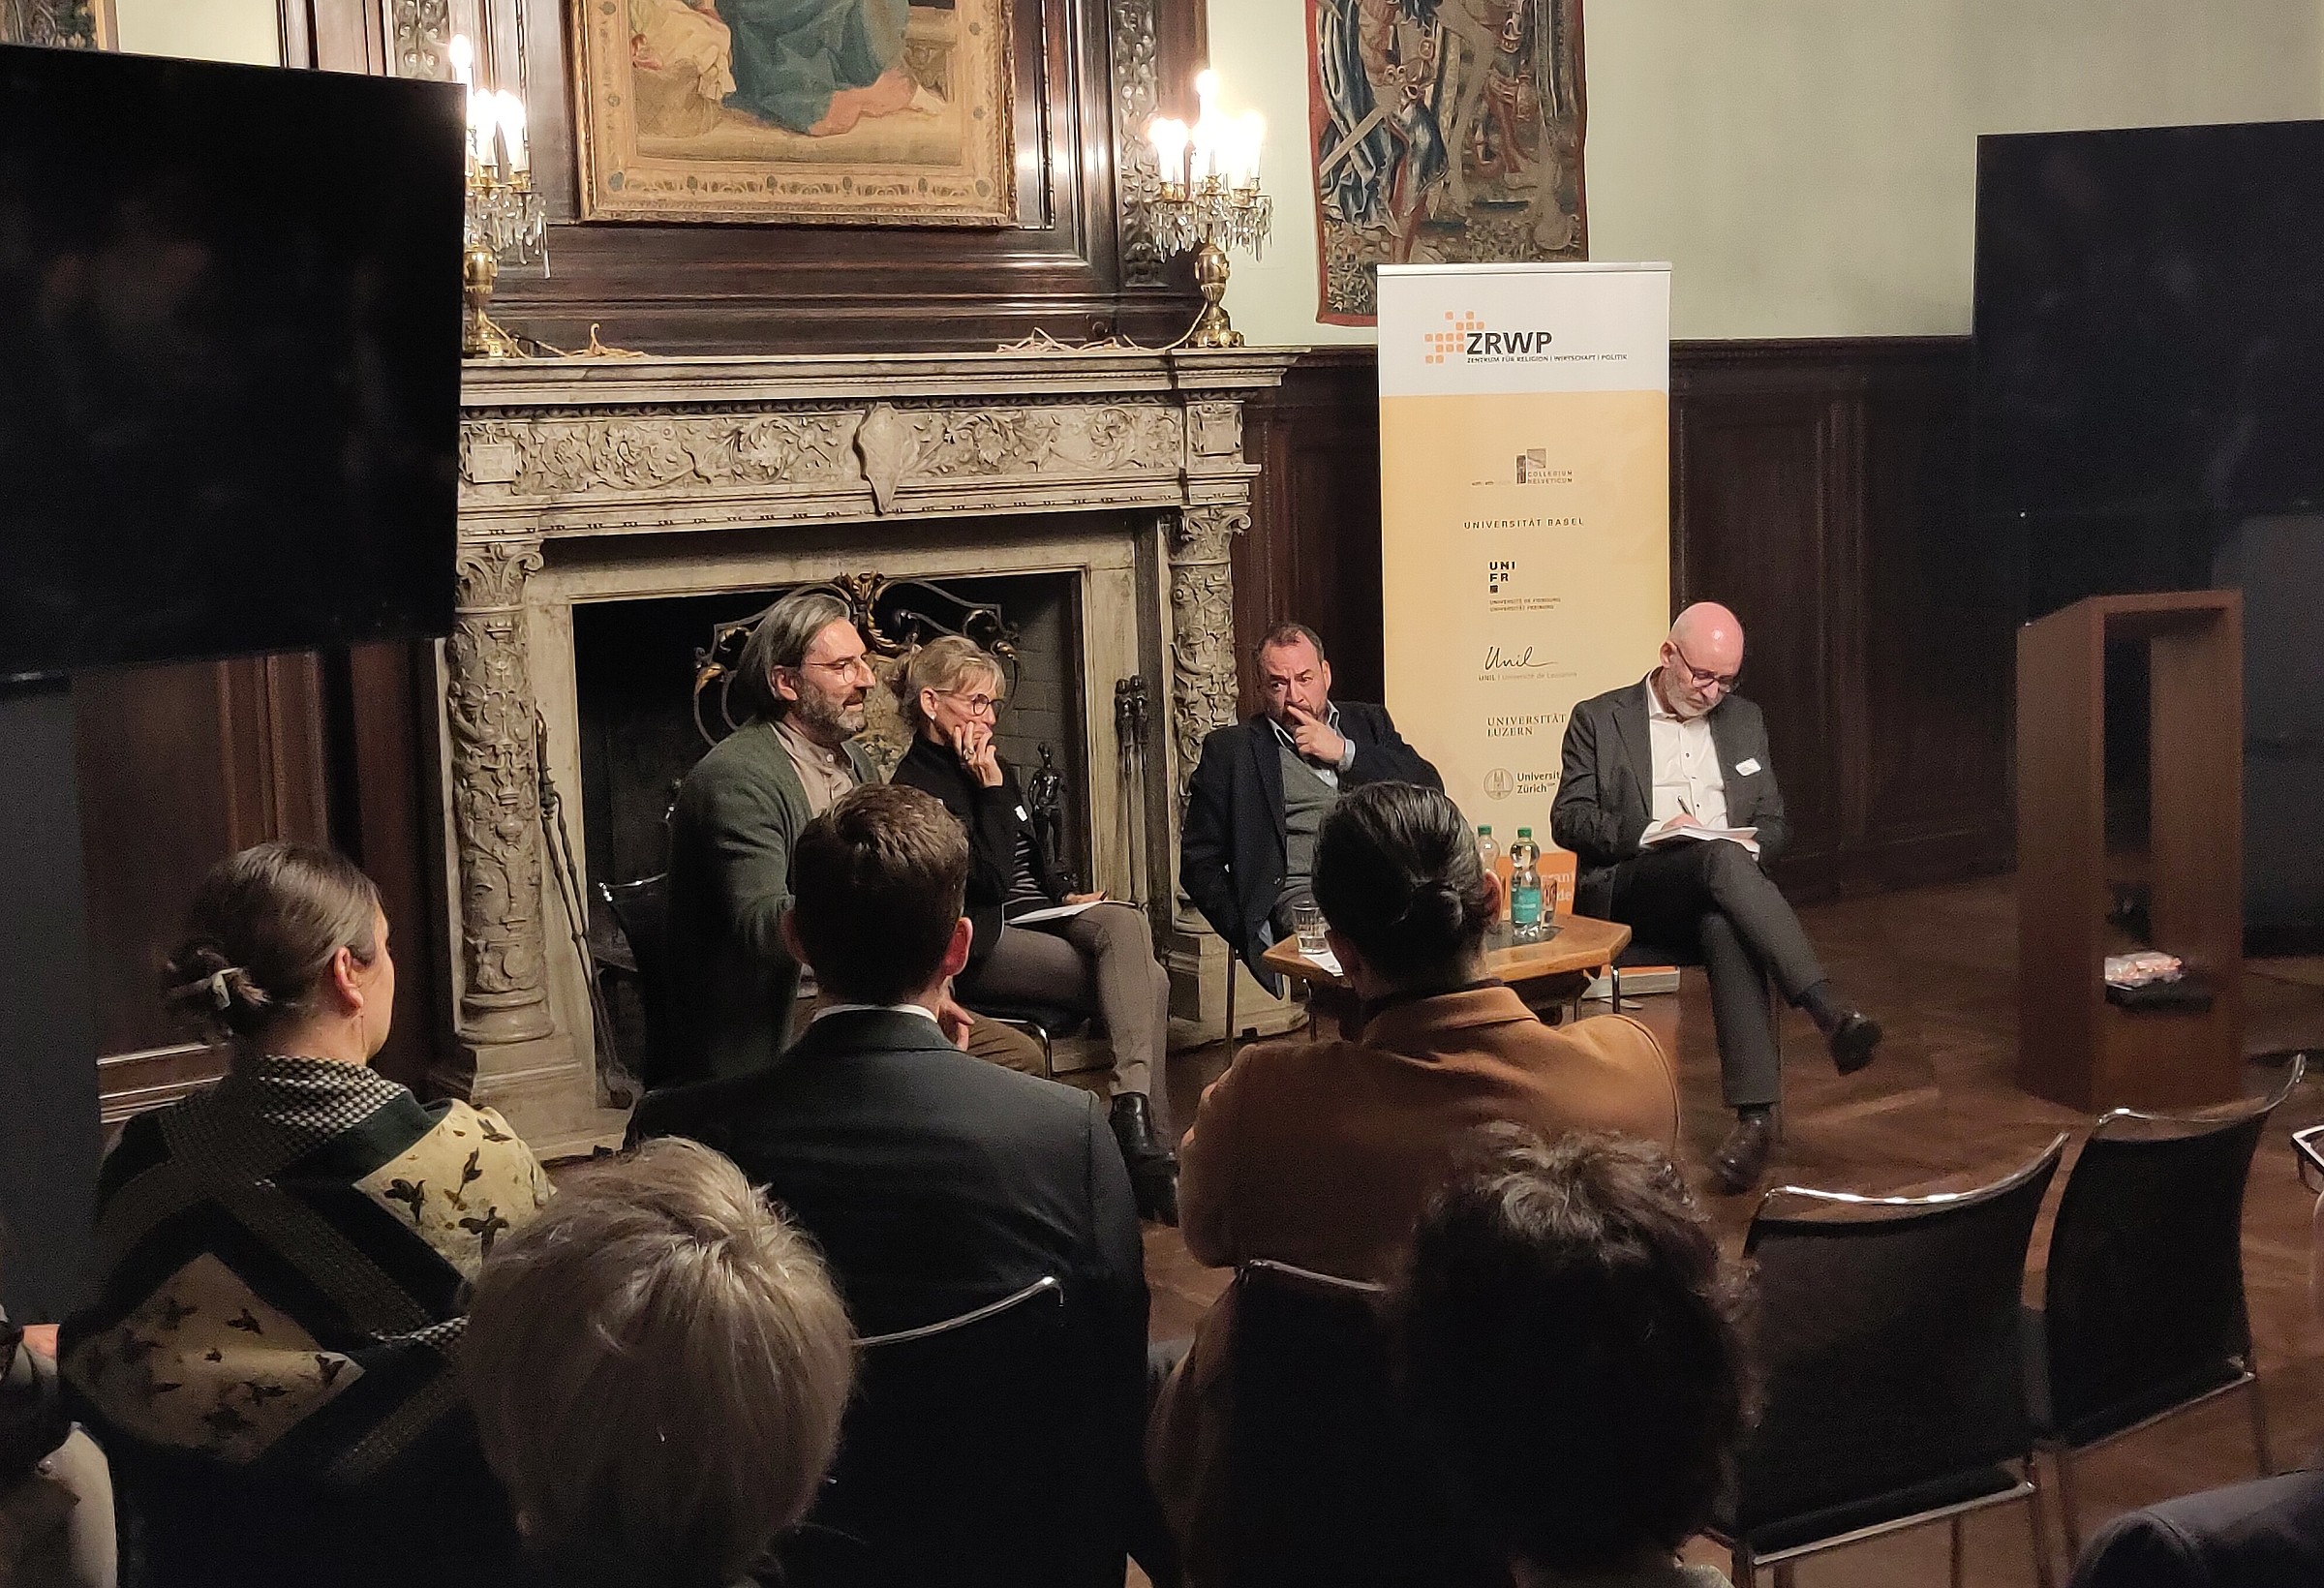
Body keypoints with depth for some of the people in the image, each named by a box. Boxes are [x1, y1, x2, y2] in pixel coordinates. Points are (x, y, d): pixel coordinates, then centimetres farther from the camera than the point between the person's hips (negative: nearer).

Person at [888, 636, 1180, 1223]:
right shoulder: (917, 785, -9)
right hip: (984, 939, -8)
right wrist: (991, 789, -15)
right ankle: (1151, 1149, -32)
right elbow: (991, 879, -17)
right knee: (1148, 982, -25)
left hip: (1036, 916, 8)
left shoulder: (992, 766, 18)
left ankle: (1133, 1103, -39)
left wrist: (1066, 895, 10)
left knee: (1126, 922, -28)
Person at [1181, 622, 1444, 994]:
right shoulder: (1230, 749, 16)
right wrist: (1249, 935, -3)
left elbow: (1429, 790, 9)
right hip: (1302, 891, -3)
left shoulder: (1368, 722, 24)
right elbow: (1199, 863, 11)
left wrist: (1344, 753, 3)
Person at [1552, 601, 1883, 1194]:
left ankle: (1756, 1114, -46)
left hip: (1717, 892, 3)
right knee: (1720, 858, -37)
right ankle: (1831, 1011, -47)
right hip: (1627, 893, -3)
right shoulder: (1599, 719, 10)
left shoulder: (1744, 720, 23)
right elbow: (1569, 820, 3)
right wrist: (1652, 832, -14)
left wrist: (1751, 848, -3)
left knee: (1725, 927, -38)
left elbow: (1774, 821, 22)